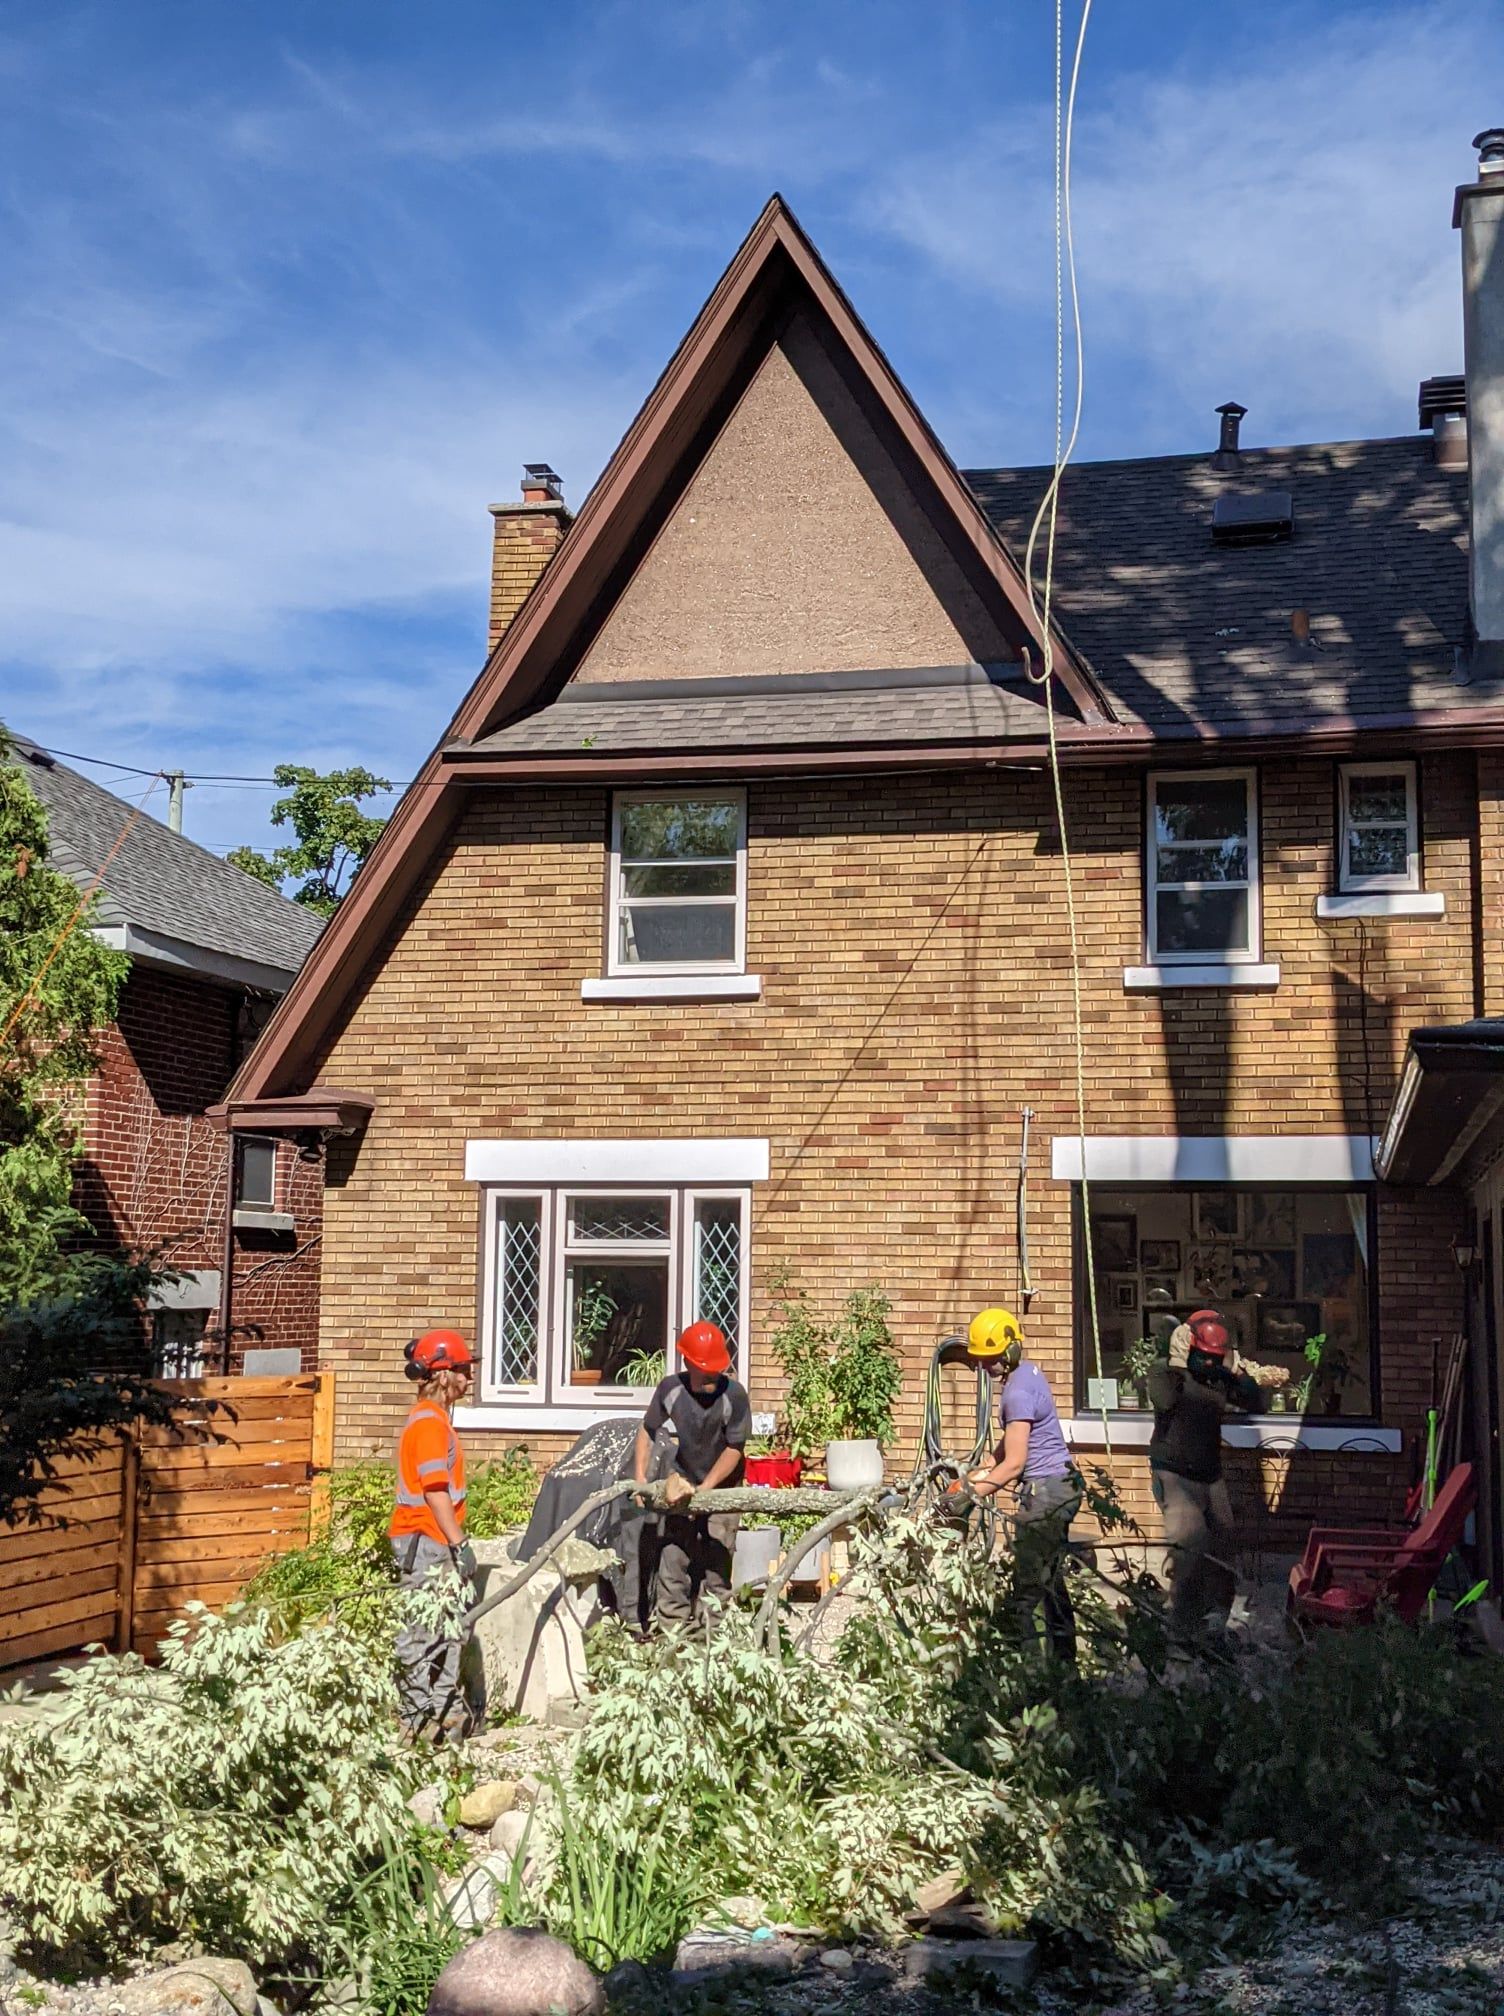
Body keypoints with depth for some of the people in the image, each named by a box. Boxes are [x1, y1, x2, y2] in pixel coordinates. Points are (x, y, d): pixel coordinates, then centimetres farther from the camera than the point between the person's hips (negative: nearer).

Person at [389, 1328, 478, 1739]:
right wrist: (460, 1544, -19)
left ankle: (447, 1710, 21)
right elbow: (435, 1491, -20)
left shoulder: (434, 1419, 16)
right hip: (425, 1542, -10)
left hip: (433, 1542, 10)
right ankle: (417, 1718, 1)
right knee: (424, 1633, -4)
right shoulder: (428, 1422, -15)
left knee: (450, 1629, 14)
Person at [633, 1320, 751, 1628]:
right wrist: (640, 1476, -5)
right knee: (672, 1558, -3)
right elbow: (647, 1431, 1)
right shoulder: (670, 1389, -14)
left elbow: (734, 1449, -15)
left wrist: (705, 1488, -18)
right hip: (681, 1486, 2)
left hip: (721, 1488, -2)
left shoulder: (734, 1395, -21)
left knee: (716, 1564, -1)